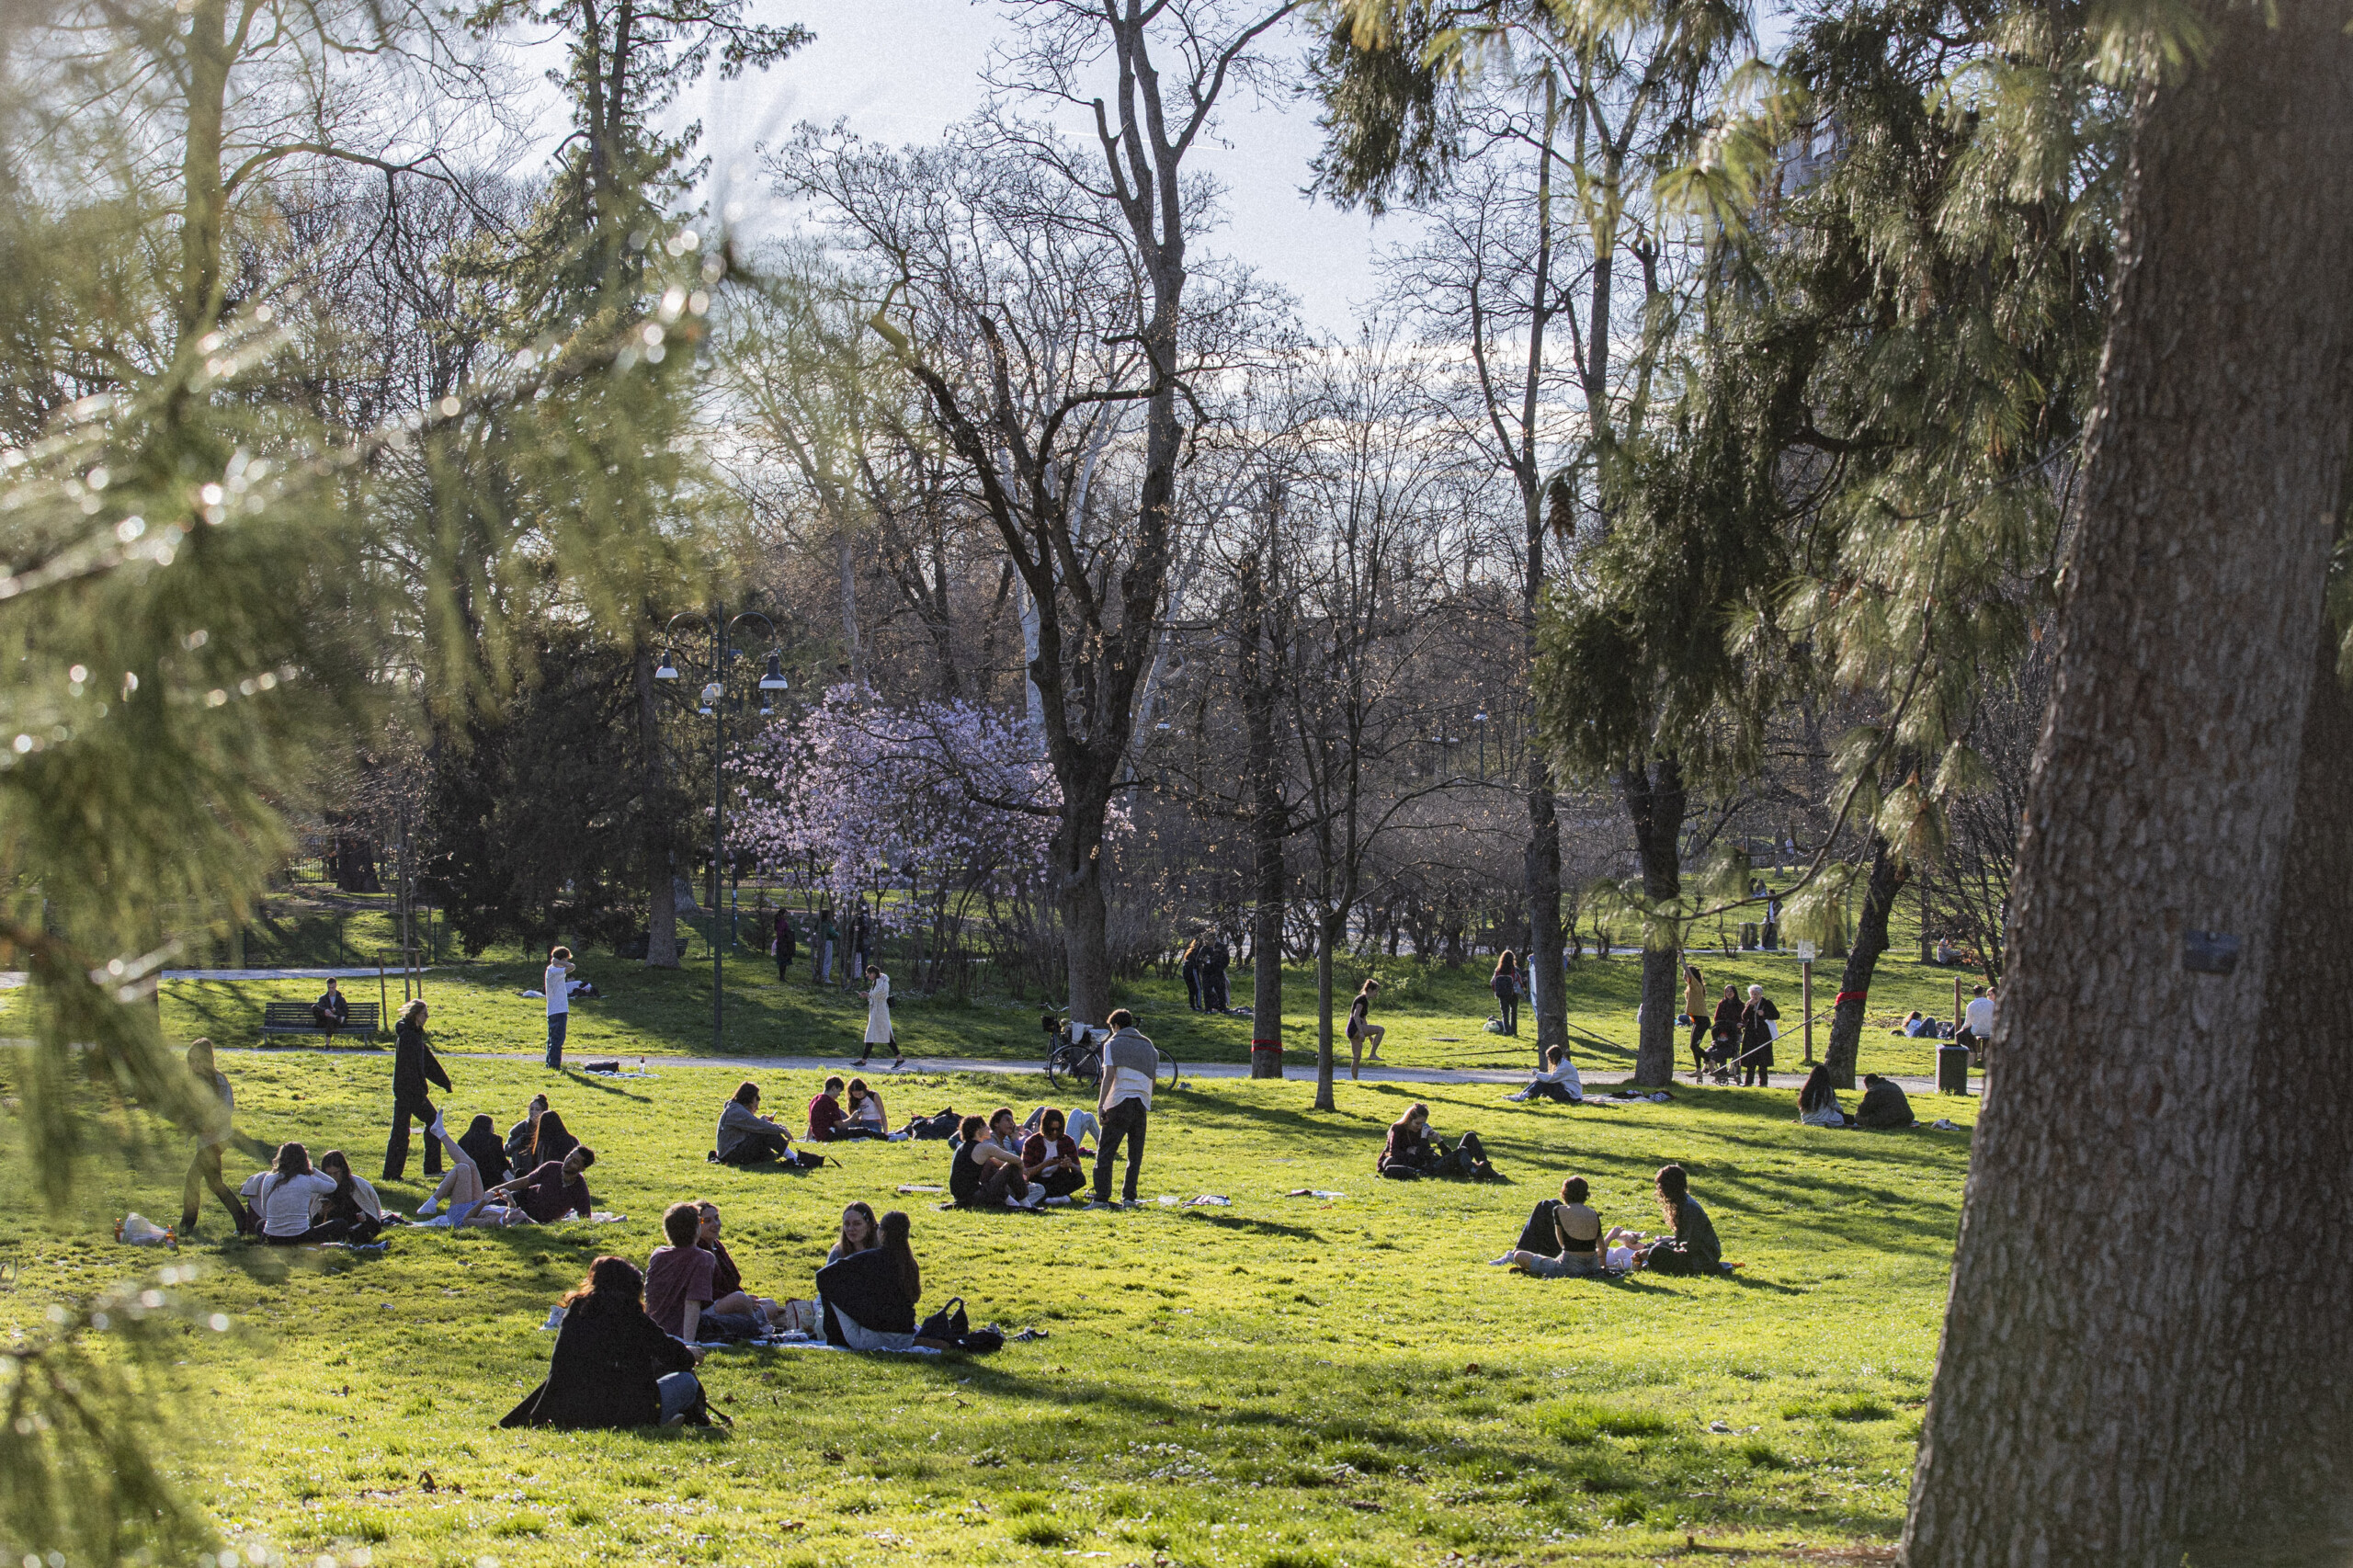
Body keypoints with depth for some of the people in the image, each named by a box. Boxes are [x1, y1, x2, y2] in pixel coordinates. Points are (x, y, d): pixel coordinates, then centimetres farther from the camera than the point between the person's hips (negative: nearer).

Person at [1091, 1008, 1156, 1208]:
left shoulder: (1113, 1044, 2)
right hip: (1142, 1104, 5)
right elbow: (1153, 1077, 14)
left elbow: (1109, 1076, -7)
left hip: (1120, 1102, -5)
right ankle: (1129, 1197, 8)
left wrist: (1100, 1103, -7)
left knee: (1105, 1152, -3)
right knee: (1135, 1154, 11)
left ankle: (1101, 1197, -11)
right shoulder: (1148, 1046, 17)